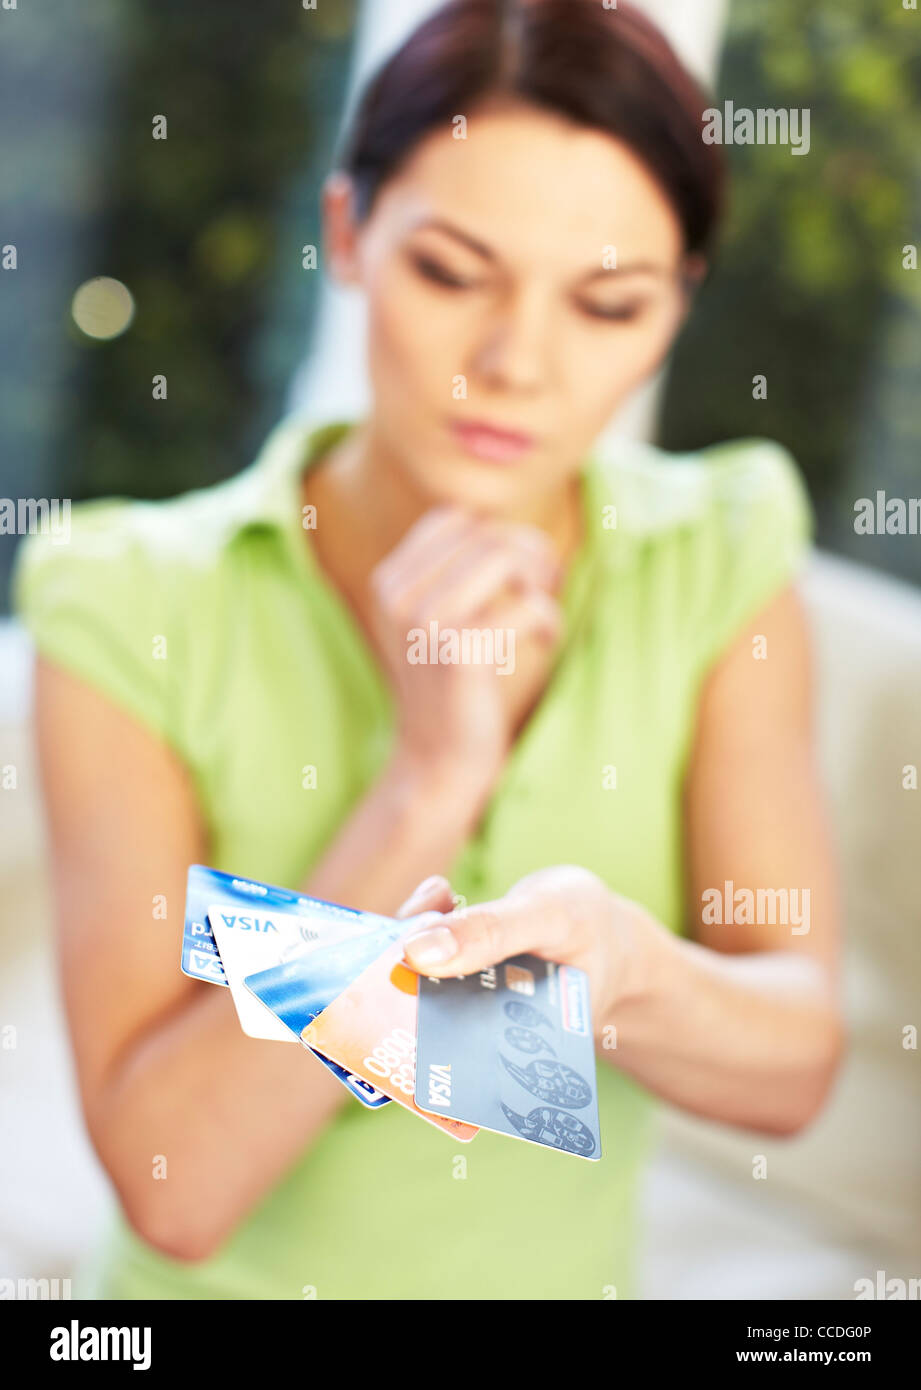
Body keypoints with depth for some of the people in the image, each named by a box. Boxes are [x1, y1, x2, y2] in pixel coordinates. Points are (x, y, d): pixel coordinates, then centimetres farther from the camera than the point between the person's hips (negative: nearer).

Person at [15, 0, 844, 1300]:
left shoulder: (722, 569, -10)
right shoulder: (142, 608, -18)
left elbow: (796, 1061, -17)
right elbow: (174, 1185, -22)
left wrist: (618, 963, -36)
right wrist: (425, 781, -27)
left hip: (569, 1269, 2)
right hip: (225, 1283, -1)